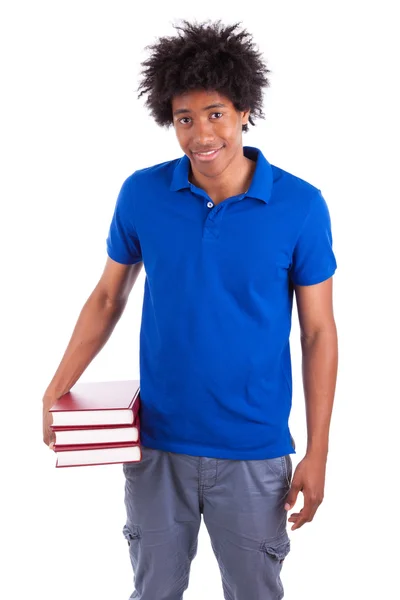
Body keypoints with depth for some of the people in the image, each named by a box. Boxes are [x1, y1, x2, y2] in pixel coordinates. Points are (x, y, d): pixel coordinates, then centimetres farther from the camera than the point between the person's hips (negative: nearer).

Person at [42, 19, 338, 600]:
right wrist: (57, 389, -2)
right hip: (157, 444, 2)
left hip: (255, 453, -1)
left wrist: (317, 452, -6)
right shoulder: (142, 194, -6)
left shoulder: (301, 206, -11)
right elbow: (108, 297, 6)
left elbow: (318, 332, -5)